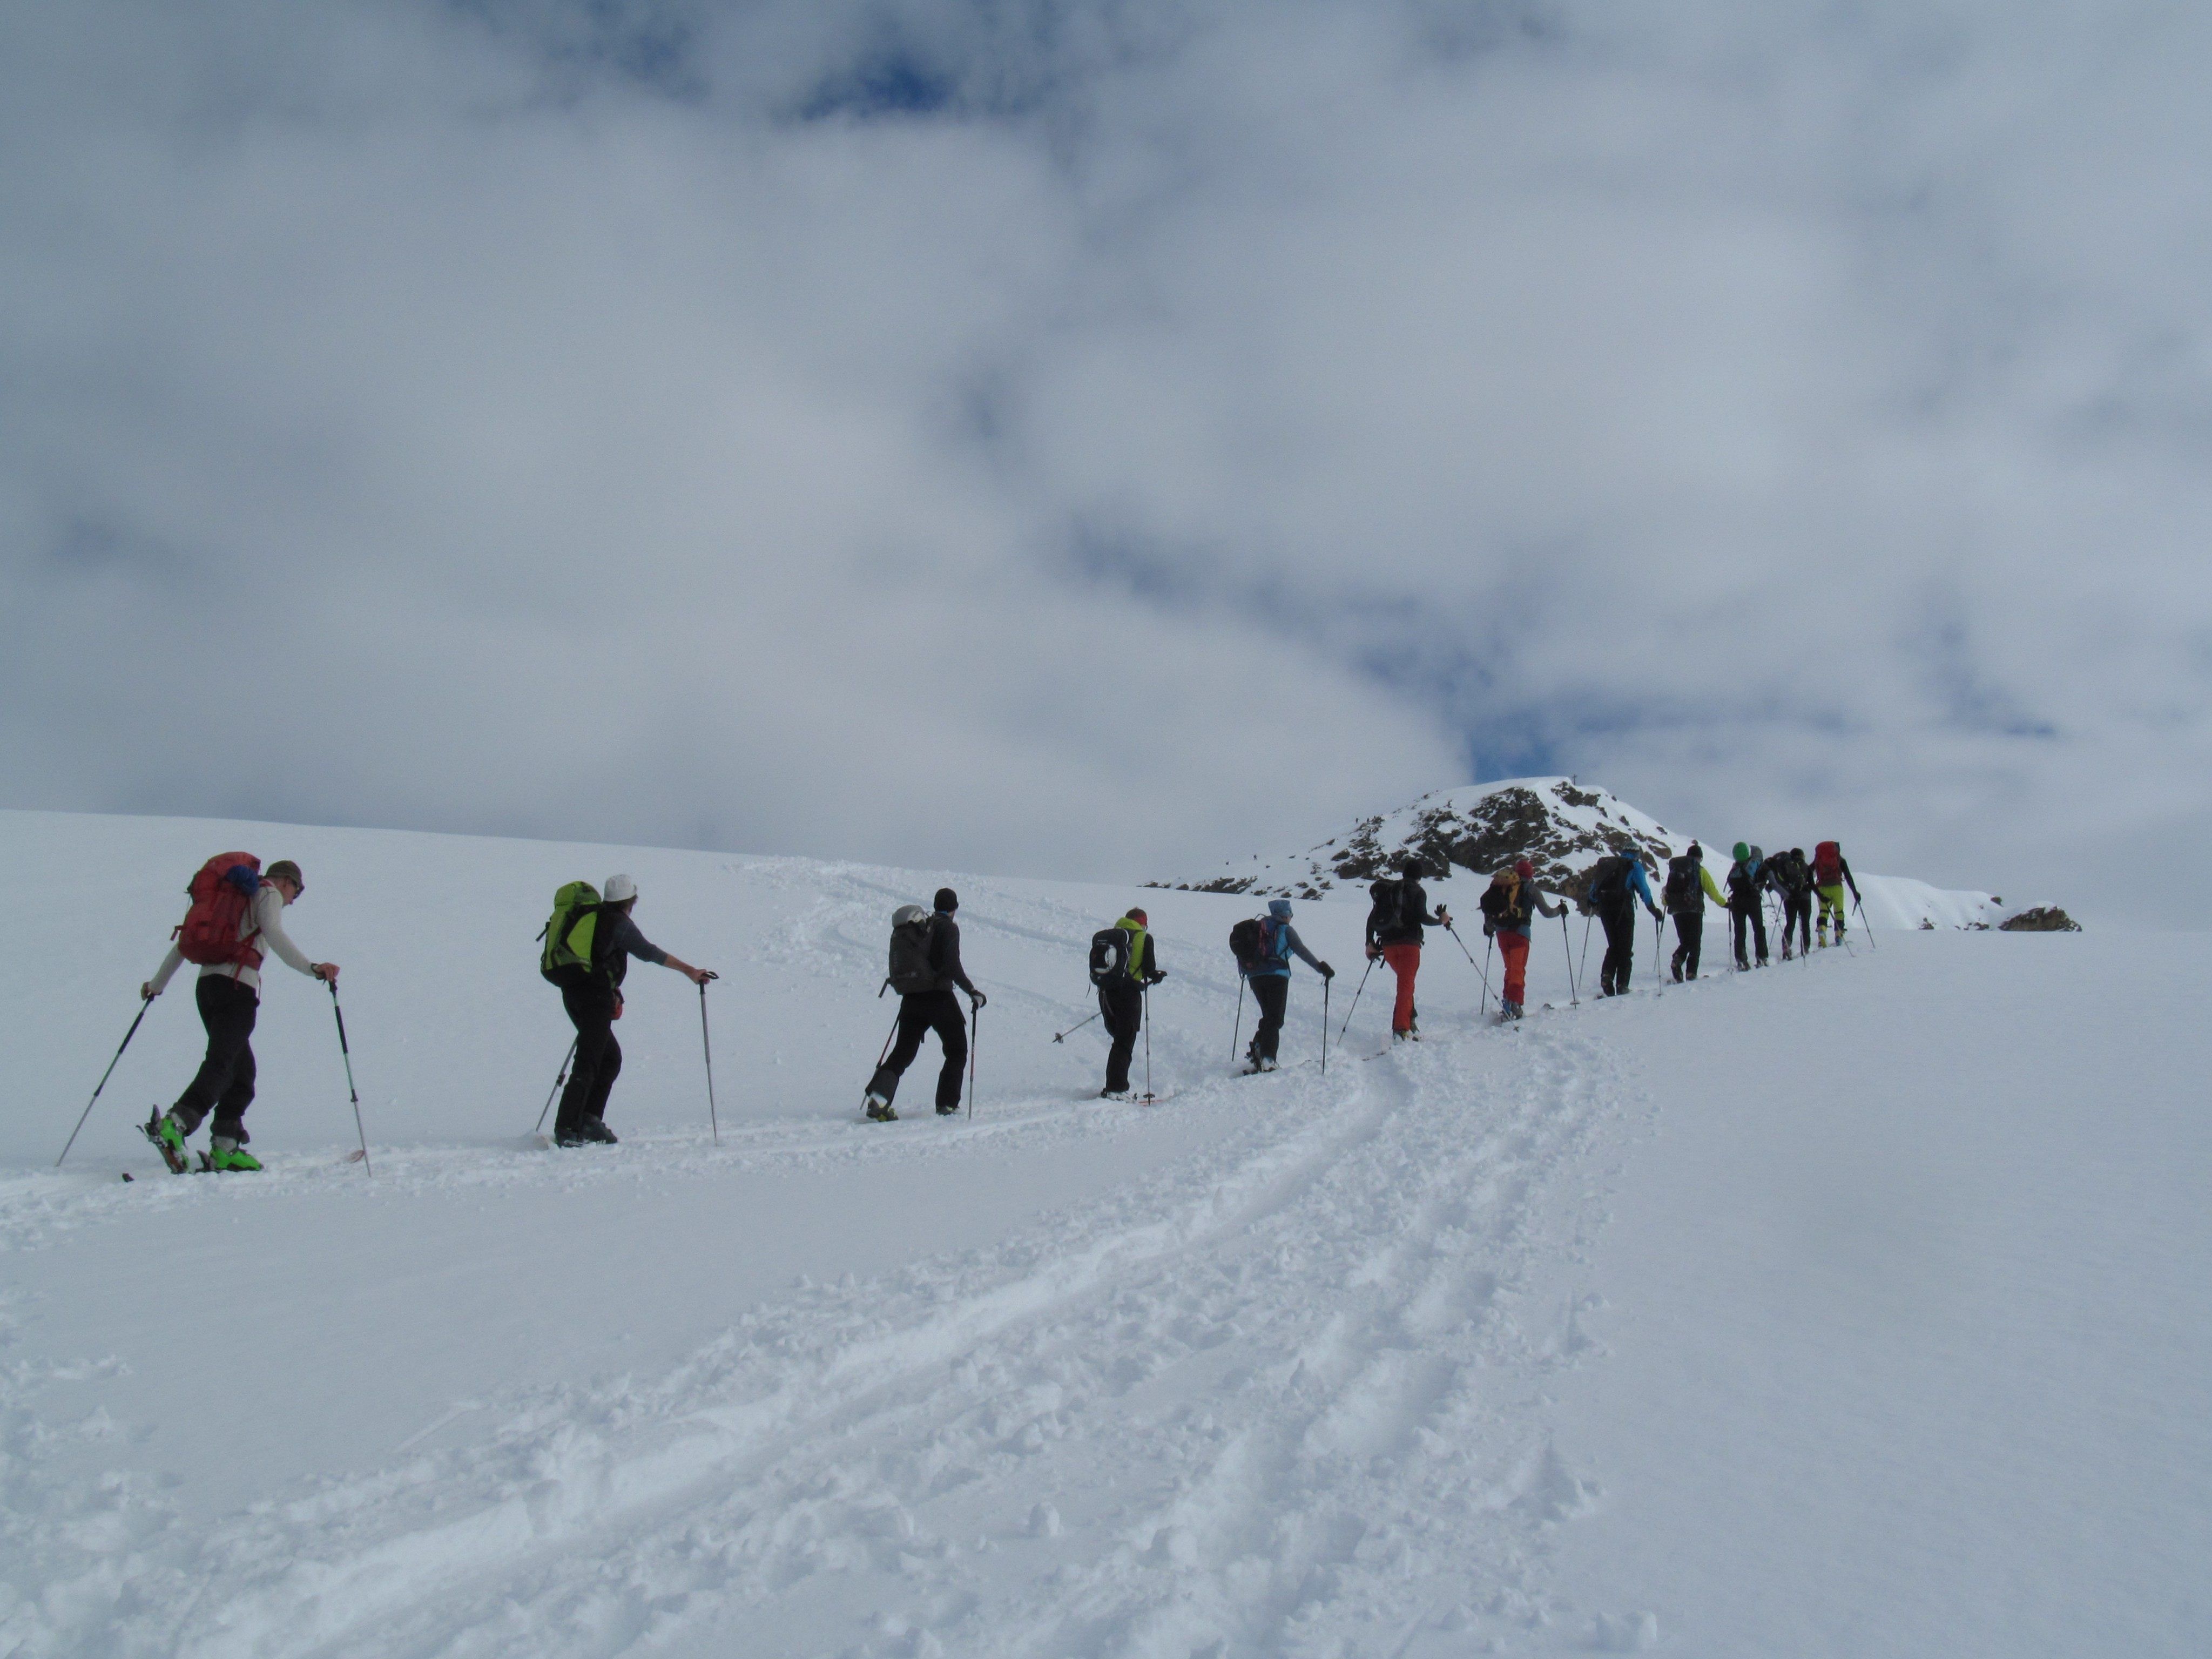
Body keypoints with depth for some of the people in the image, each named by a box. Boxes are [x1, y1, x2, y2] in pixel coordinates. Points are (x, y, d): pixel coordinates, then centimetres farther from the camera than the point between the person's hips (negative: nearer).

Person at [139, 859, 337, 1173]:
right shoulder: (269, 894, 7)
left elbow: (185, 942, 32)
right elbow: (275, 935, -14)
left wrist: (158, 983, 40)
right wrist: (312, 969, -24)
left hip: (207, 983, 8)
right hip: (237, 986, -8)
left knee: (241, 1069, 11)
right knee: (221, 1064, -18)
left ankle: (224, 1149, 4)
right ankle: (174, 1124, -38)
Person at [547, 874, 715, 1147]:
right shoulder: (620, 924, -5)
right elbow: (649, 953, -10)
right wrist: (689, 971, -6)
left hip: (571, 991, 8)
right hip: (595, 994, -8)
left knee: (611, 1058, 16)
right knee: (588, 1063, -9)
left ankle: (590, 1119, 9)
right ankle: (565, 1129, -13)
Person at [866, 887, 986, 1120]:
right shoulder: (949, 927, -6)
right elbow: (953, 966, -17)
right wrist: (973, 992, -11)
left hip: (911, 998, 6)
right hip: (939, 998, -6)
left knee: (903, 1052, 8)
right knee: (957, 1052, 10)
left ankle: (879, 1095, -13)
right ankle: (947, 1105, 5)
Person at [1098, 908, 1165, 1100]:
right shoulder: (1144, 938, 0)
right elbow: (1148, 968, -8)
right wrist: (1156, 976, 12)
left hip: (1106, 991, 5)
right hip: (1128, 992, -5)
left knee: (1119, 1037, 20)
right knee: (1125, 1042, -2)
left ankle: (1118, 1084, 19)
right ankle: (1115, 1089, -10)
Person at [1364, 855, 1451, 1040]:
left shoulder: (1387, 889, 15)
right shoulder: (1417, 892, -2)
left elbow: (1372, 918, 12)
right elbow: (1422, 917, -14)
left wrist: (1370, 943, 15)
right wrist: (1441, 921, 4)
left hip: (1388, 945, 6)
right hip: (1409, 943, -5)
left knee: (1405, 982, 25)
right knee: (1406, 985, -8)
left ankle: (1410, 1020, 26)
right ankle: (1401, 1029, -19)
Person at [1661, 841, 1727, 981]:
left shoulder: (1674, 869, 11)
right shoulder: (1700, 871, 0)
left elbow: (1668, 889, 10)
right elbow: (1712, 891, -1)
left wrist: (1665, 902, 27)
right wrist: (1724, 903, 11)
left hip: (1677, 911, 4)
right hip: (1694, 910, -4)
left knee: (1685, 942, 14)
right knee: (1695, 943, 4)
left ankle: (1677, 960, -16)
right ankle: (1691, 973, -7)